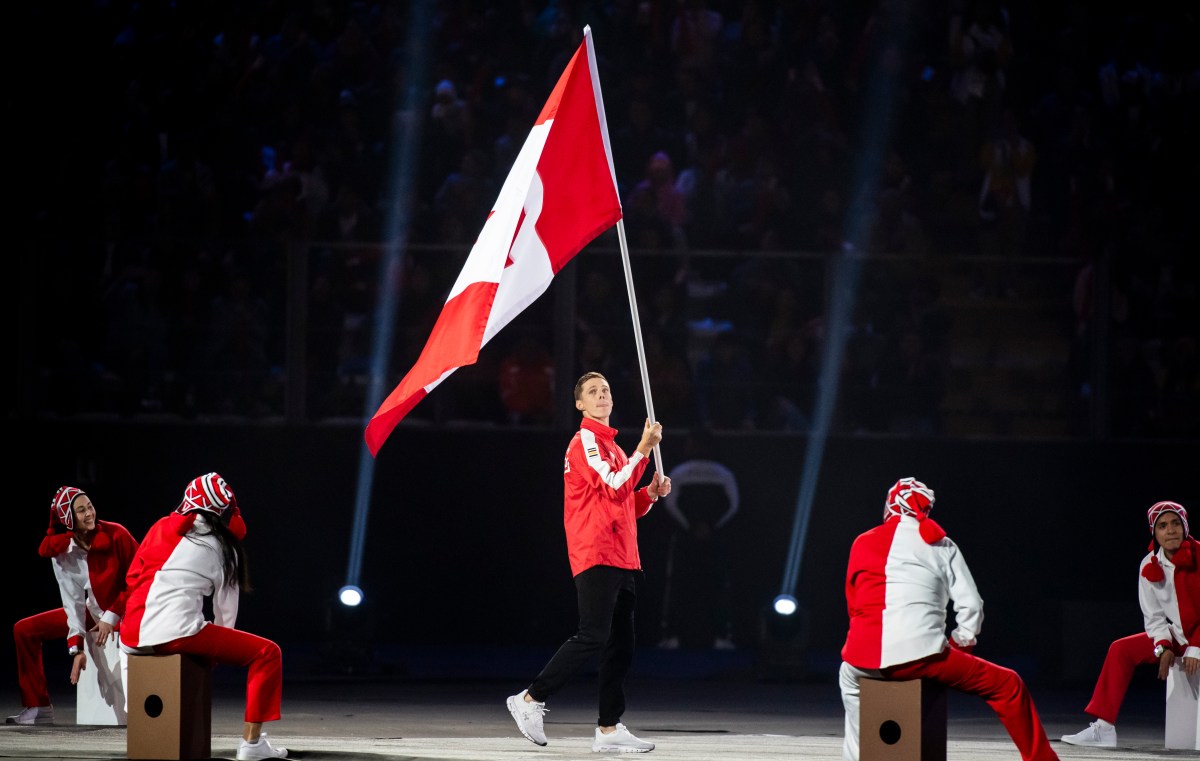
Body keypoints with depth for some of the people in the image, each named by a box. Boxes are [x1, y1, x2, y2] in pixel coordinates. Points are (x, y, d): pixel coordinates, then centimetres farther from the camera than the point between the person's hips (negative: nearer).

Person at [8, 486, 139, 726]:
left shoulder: (115, 535, -20)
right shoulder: (60, 552, -10)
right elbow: (73, 600, -12)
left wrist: (112, 617, -16)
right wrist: (76, 647, -21)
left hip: (125, 609, -5)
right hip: (93, 612, 5)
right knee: (24, 629, 0)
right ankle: (38, 707, 3)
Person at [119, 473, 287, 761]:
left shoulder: (161, 528, 16)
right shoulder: (221, 547, 6)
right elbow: (226, 608, 10)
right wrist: (220, 648, 29)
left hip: (133, 638, 6)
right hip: (178, 634, -6)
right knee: (267, 653, 4)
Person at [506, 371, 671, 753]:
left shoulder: (612, 448, 24)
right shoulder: (585, 442, -6)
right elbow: (614, 487, -18)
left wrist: (650, 493, 9)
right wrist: (644, 448, -16)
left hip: (622, 560, 9)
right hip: (595, 557, -9)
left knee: (620, 646, 4)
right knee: (593, 637, -15)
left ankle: (609, 729, 3)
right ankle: (531, 699, -7)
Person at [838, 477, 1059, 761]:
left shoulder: (863, 543, 14)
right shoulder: (941, 545, 10)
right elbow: (970, 605, 5)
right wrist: (959, 647, 20)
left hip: (865, 657, 3)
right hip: (921, 657, -3)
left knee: (849, 676, 40)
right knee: (1007, 685, 10)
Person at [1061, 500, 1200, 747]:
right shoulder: (1150, 566, 0)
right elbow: (1154, 616, 3)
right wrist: (1164, 648, -13)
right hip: (1176, 637, 6)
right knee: (1122, 649, -5)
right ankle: (1103, 728, -7)